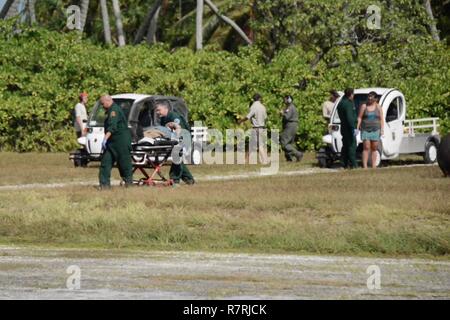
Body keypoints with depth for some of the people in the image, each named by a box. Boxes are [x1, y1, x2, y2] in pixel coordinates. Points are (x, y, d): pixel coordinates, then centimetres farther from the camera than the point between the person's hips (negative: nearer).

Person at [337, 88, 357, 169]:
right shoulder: (348, 104, -18)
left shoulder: (341, 103, 13)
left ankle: (345, 164, 14)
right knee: (352, 146, -7)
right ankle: (353, 164, -10)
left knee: (345, 146, 12)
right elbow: (349, 117, -26)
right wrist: (353, 128, -27)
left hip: (343, 128, 10)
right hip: (349, 128, -10)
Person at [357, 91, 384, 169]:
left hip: (375, 130, 1)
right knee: (366, 148, -8)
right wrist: (357, 128, -7)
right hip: (365, 130, -1)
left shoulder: (378, 107, 7)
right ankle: (365, 166, -12)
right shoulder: (364, 106, 4)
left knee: (374, 149, 3)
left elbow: (381, 119, 4)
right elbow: (359, 118, 2)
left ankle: (374, 166, 6)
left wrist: (382, 129, -6)